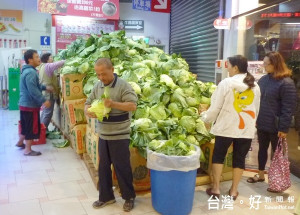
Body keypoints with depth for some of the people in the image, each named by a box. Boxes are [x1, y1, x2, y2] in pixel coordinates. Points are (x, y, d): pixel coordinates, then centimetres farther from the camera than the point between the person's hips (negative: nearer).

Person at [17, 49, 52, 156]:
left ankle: (21, 142, 39)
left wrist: (45, 87, 23)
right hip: (30, 105, -10)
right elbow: (33, 90, -30)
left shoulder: (27, 70, 13)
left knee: (26, 126, 24)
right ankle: (28, 150, 10)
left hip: (24, 103, 10)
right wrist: (43, 101, -28)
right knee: (32, 128, 0)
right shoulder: (31, 72, -22)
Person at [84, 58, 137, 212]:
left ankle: (129, 197, 23)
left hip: (119, 136, -6)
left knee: (122, 167, 5)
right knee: (103, 167, 14)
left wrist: (113, 104, -30)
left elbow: (133, 105, -19)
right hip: (103, 135, 6)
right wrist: (88, 111, -12)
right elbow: (88, 103, 11)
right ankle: (106, 197, 31)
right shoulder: (97, 87, 7)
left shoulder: (123, 85, -12)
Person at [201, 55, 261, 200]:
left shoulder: (226, 83, -9)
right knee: (239, 158, 12)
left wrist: (205, 118, 10)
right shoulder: (255, 85, 6)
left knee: (218, 156, 12)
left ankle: (215, 188, 17)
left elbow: (216, 107, -6)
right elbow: (256, 109, 15)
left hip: (227, 127, -3)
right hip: (246, 128, 4)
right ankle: (233, 191, 21)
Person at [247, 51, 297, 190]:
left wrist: (284, 128, -18)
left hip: (275, 126, -6)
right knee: (262, 149, 18)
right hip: (262, 124, 7)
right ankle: (260, 175, 34)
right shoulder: (263, 79, 6)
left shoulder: (286, 83, -16)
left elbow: (288, 108, -17)